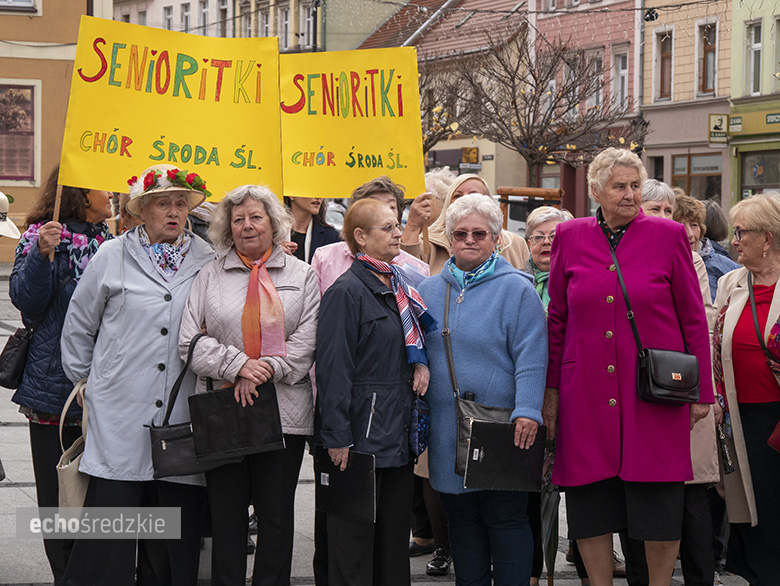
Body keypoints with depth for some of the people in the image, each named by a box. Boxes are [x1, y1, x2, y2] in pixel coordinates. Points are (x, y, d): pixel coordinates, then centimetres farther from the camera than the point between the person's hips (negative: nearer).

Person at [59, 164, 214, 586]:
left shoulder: (208, 261, 9)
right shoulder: (113, 257, 6)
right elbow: (78, 326, 14)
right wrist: (84, 382, 14)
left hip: (183, 415, 2)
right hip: (121, 415, -2)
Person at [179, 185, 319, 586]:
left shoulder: (301, 276, 9)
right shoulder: (210, 275, 9)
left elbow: (306, 341, 1)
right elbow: (191, 341, 0)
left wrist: (265, 370, -12)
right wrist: (238, 365, -13)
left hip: (284, 412, 0)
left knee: (276, 513, 4)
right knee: (226, 511, 3)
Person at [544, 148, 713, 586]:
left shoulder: (668, 235, 0)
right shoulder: (570, 237, 6)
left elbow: (693, 317, 3)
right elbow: (557, 319, 11)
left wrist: (702, 390, 2)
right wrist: (551, 389, 8)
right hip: (586, 393, 2)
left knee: (659, 500, 0)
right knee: (591, 501, 5)